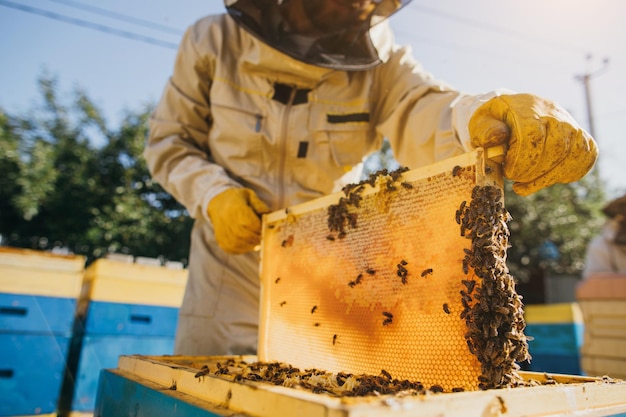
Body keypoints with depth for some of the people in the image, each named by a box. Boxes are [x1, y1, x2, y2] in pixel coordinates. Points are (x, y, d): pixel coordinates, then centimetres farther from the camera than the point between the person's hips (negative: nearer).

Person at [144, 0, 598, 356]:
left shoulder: (378, 58, -6)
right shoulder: (214, 42, -6)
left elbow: (419, 112, -26)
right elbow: (169, 141, 1)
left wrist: (477, 117, -50)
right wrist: (212, 193, -18)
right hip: (228, 285, 1)